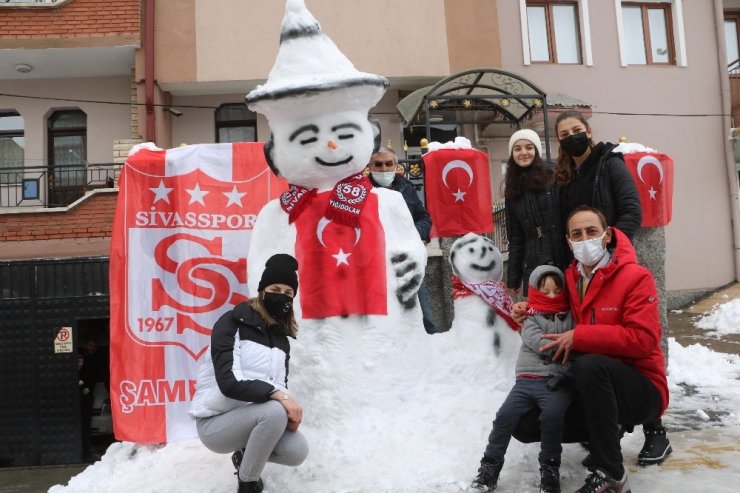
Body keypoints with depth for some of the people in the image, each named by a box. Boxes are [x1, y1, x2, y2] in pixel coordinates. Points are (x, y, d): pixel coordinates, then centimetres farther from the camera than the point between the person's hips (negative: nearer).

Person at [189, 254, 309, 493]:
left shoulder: (281, 338, 7)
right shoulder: (233, 323, -14)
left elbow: (281, 386, 6)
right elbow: (229, 382, -25)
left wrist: (290, 410, -16)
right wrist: (277, 394, -34)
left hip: (249, 417, 6)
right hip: (215, 423, -6)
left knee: (297, 451, -18)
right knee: (274, 411, -32)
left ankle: (245, 454, 13)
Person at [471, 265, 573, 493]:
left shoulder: (570, 316, 16)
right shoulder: (530, 317, 11)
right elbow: (536, 341, -7)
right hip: (528, 378, 1)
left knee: (552, 415, -28)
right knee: (505, 415, -16)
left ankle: (549, 466, -7)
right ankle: (491, 463, 1)